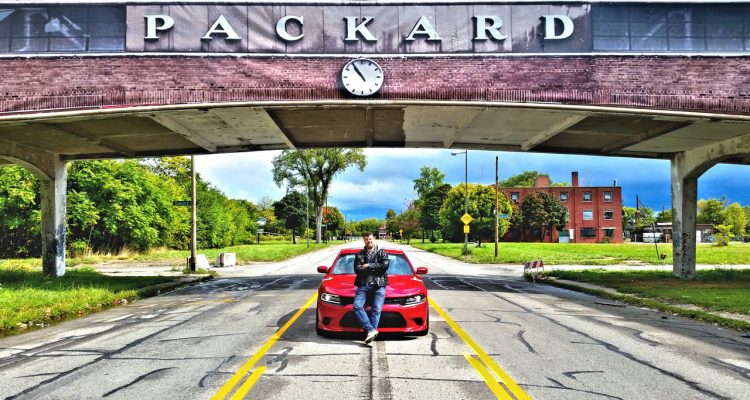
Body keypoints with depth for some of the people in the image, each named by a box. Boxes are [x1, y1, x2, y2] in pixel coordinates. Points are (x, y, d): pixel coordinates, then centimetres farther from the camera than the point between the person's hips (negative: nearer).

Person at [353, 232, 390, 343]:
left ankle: (370, 334, -17)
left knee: (376, 309, -14)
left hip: (379, 285, -1)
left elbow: (385, 265, -2)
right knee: (357, 306, -20)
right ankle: (371, 330, -24)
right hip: (363, 285, 1)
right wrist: (375, 269, -3)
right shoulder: (359, 255, 19)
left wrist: (368, 266, -1)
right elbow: (357, 270, 3)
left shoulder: (381, 253, 17)